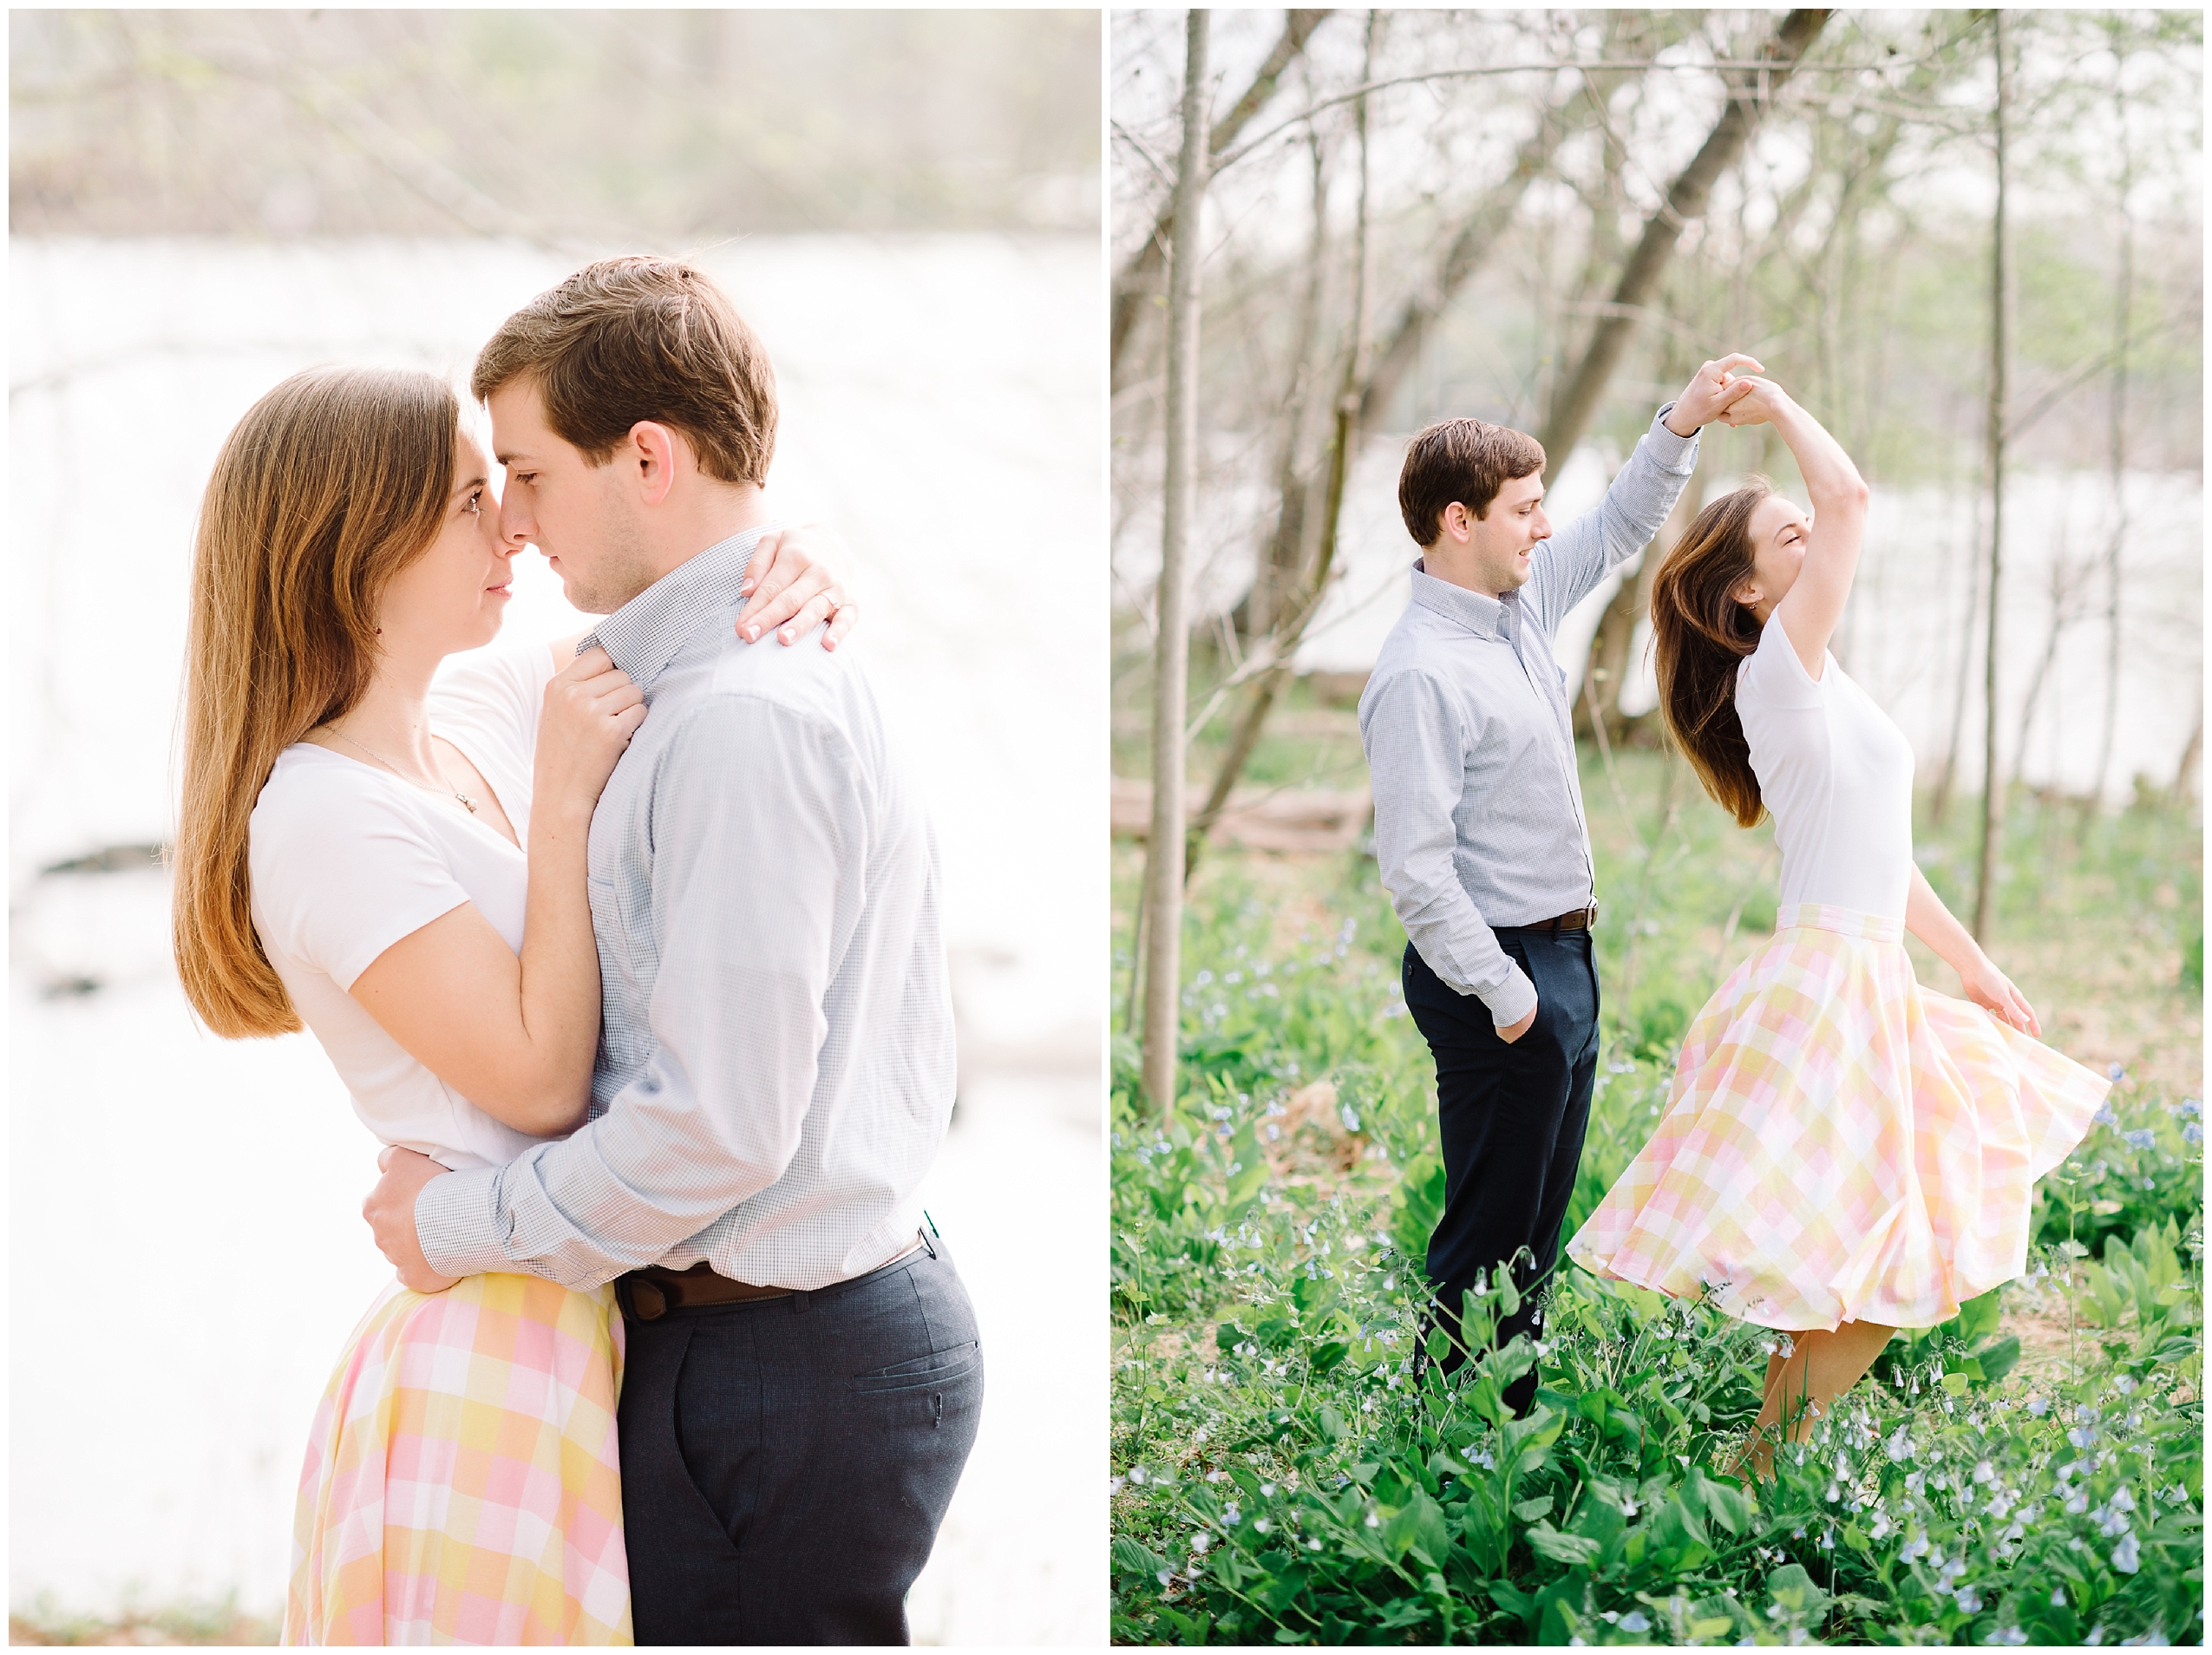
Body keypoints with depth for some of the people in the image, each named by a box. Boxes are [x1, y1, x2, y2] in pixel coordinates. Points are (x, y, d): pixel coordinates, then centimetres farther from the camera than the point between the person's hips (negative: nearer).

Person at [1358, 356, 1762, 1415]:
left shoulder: (1521, 603, 7)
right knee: (1489, 1229, -2)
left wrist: (1682, 422, 11)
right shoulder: (1421, 674, -21)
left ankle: (1514, 1423, 27)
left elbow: (1616, 530, 24)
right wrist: (1503, 994, -20)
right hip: (1497, 978, -10)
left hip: (1562, 959, 10)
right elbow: (1414, 866, -24)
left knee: (1539, 1225, 17)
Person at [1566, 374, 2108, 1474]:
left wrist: (1975, 968, 27)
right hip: (1823, 980, -10)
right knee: (1859, 1270, -10)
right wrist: (1779, 407, -7)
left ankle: (1779, 1450, 22)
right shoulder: (1780, 670, -11)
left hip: (1872, 981, 10)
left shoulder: (1825, 690, 17)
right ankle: (1763, 1470, -1)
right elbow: (1849, 493, -22)